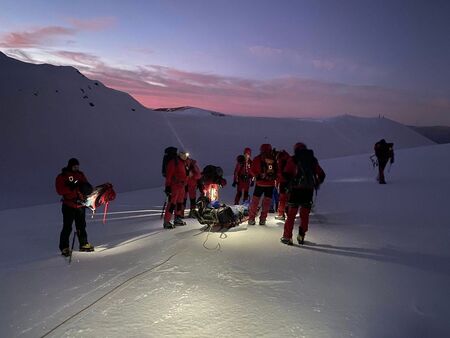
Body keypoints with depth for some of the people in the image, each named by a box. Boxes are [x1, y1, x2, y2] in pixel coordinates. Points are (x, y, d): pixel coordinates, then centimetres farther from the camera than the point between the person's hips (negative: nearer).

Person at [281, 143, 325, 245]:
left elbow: (286, 174, -7)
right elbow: (321, 175, 14)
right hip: (309, 190, 3)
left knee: (291, 214, 2)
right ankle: (301, 237, 14)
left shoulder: (293, 159, 2)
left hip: (296, 189, -3)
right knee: (305, 214, 12)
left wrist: (288, 183, 7)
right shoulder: (313, 160, 12)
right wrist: (316, 184, 27)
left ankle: (287, 237, 3)